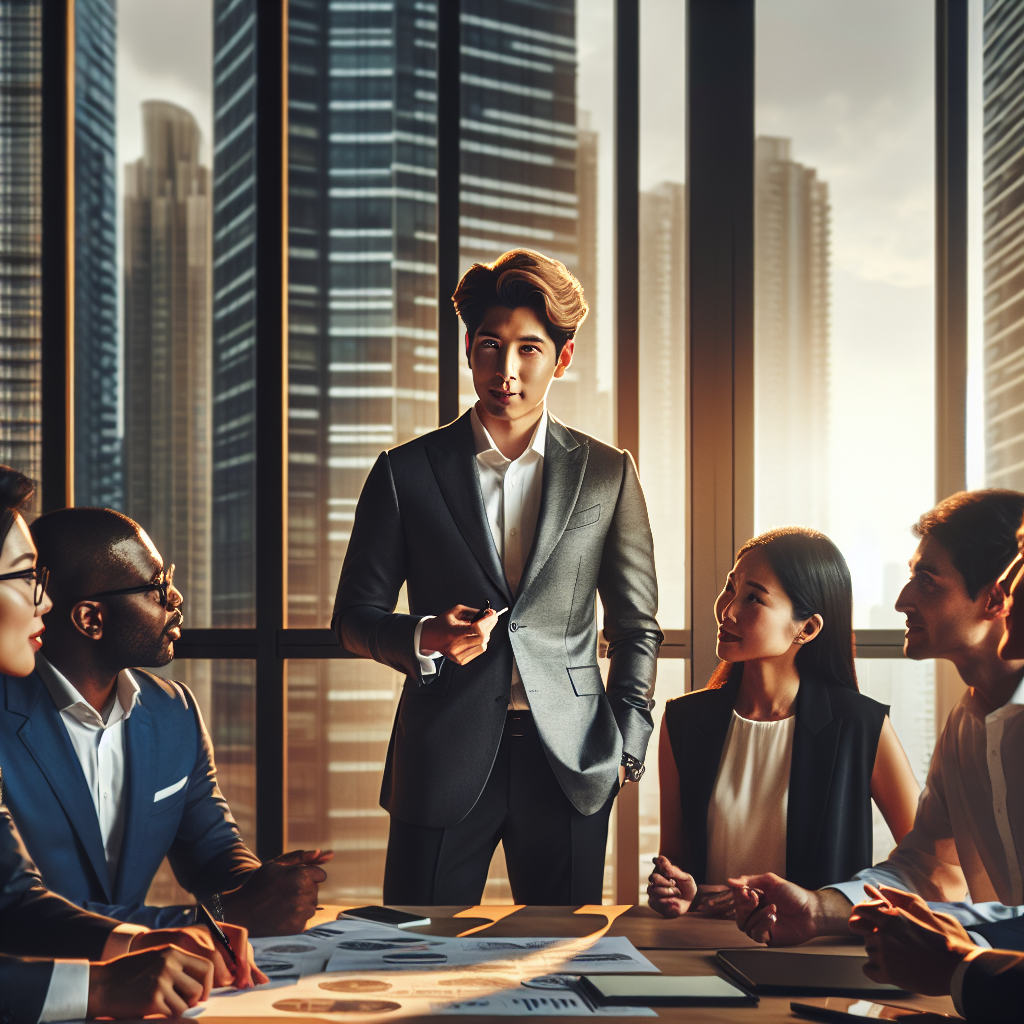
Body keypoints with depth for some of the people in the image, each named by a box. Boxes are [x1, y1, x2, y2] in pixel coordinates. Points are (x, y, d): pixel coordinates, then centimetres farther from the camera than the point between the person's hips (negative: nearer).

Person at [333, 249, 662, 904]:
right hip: (443, 760, 0)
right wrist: (424, 638, -12)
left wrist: (626, 745, 3)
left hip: (568, 760, 1)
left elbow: (636, 625, 12)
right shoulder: (407, 471, 4)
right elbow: (354, 616, 7)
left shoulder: (607, 474, 6)